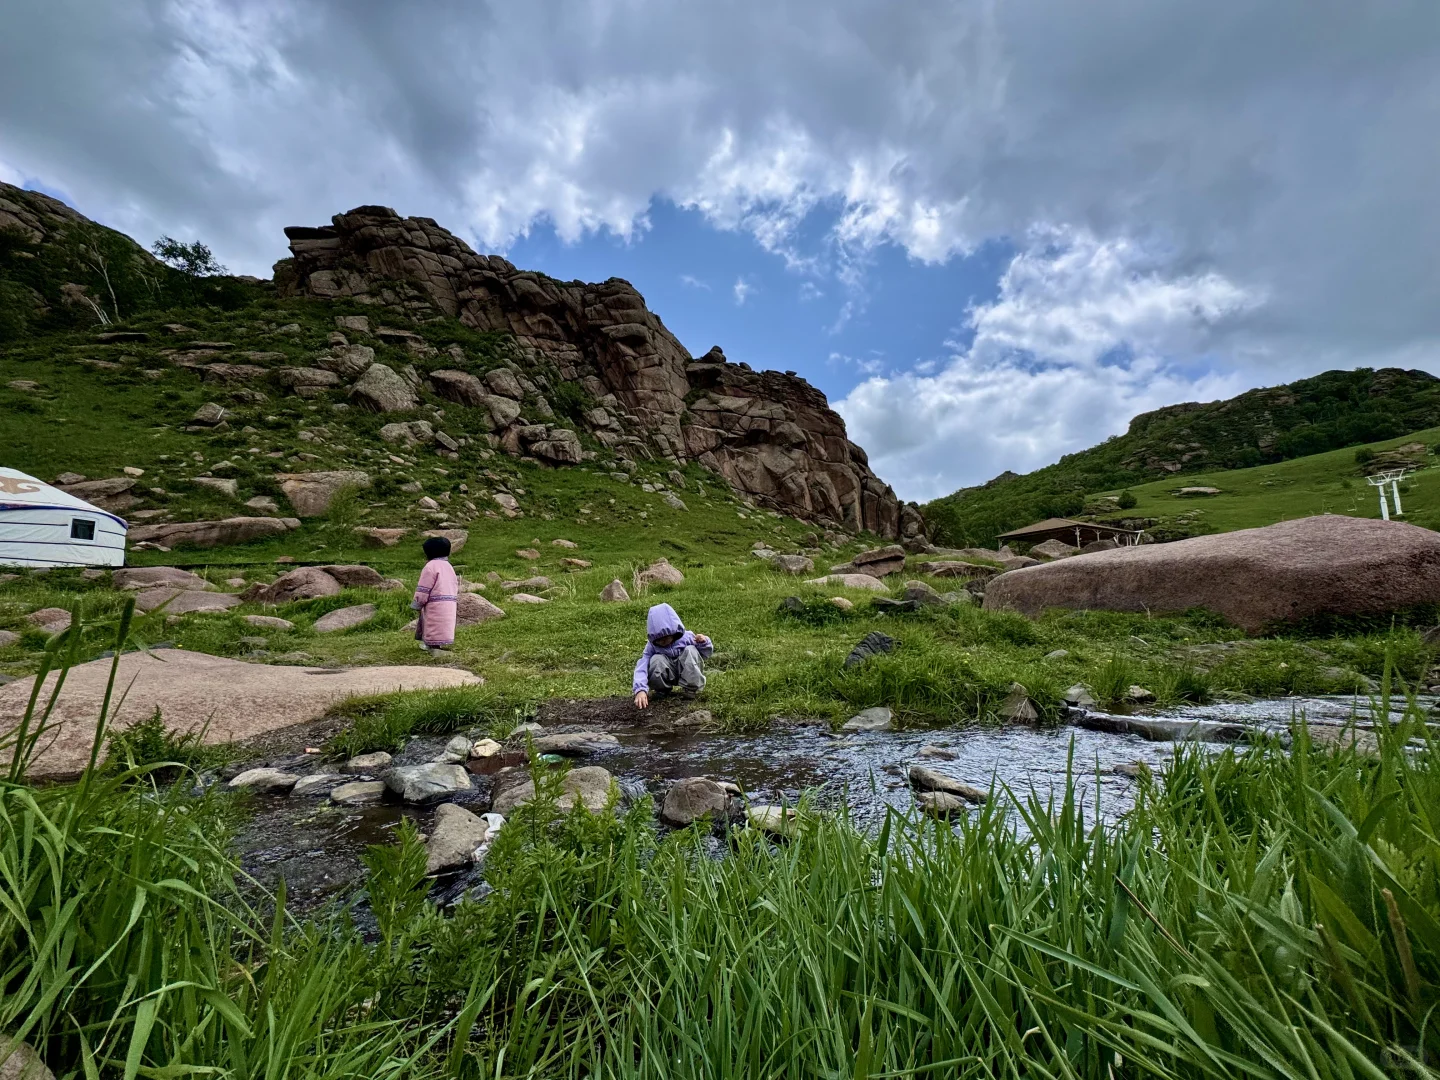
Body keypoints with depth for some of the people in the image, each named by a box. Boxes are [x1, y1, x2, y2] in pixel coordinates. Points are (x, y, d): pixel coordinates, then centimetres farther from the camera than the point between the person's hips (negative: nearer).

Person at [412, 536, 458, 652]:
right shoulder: (449, 566, 17)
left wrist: (417, 604, 0)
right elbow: (456, 588, 18)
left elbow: (423, 590, -11)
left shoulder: (431, 566, -9)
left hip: (435, 607, -8)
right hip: (449, 608, 8)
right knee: (443, 627, 15)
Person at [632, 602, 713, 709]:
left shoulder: (687, 637, -14)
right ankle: (661, 689, -4)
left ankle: (691, 688, -20)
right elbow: (642, 667, -28)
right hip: (667, 676, 0)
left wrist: (704, 643, -27)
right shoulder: (652, 645, -14)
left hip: (687, 674, 0)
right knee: (656, 659, -28)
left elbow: (705, 654, -4)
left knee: (690, 650, -26)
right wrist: (640, 689, -44)